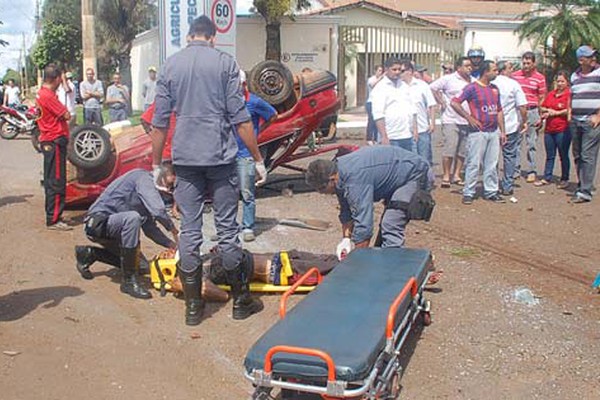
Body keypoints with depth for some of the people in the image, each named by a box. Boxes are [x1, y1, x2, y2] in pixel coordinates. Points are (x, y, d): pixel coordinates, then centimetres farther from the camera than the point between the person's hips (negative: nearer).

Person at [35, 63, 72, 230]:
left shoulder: (42, 93, 14)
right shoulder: (48, 96, -18)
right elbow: (66, 115, -16)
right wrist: (65, 112, 1)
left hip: (49, 141, 11)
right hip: (55, 141, -11)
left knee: (51, 181, 16)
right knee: (57, 182, -8)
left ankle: (52, 215, 25)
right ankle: (54, 220, -6)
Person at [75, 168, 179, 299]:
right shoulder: (143, 177, -15)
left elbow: (149, 228, 14)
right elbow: (158, 211, -29)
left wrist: (171, 244, 4)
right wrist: (172, 229, -14)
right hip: (98, 221, -10)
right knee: (132, 218, -36)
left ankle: (89, 254, 23)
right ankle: (128, 281, -28)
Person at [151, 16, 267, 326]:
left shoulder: (170, 66, 7)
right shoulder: (225, 62, -1)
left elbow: (160, 122, 6)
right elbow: (240, 118, -5)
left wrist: (156, 165, 14)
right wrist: (258, 160, 1)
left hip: (185, 160, 2)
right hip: (221, 157, -2)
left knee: (189, 231, 6)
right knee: (227, 229, 5)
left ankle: (193, 306, 12)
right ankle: (241, 300, 16)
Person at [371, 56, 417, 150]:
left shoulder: (404, 86, 16)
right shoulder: (380, 88, -5)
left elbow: (412, 109, 20)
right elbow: (378, 115, -13)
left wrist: (415, 129, 12)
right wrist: (384, 137, -18)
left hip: (408, 136, 7)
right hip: (391, 138, -7)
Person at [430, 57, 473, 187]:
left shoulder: (473, 81, 14)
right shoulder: (448, 79, -2)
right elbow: (432, 87, -4)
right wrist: (441, 102, -6)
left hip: (467, 121, 5)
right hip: (451, 120, -5)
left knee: (462, 151, 8)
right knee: (449, 150, -8)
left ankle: (456, 175, 17)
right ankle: (446, 176, 1)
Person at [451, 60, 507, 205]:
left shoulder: (495, 88, 14)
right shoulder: (472, 87, -8)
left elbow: (499, 111, 18)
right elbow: (455, 103, -13)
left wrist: (502, 131, 14)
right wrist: (469, 118, -12)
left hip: (494, 131, 6)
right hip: (478, 132, -6)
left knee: (492, 164, 9)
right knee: (473, 163, -3)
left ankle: (491, 191, 18)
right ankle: (468, 193, 4)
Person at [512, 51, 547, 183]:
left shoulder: (540, 78, 1)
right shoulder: (514, 76, 5)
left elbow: (541, 98, 3)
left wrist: (540, 116, -2)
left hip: (532, 112, -2)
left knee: (531, 143, 4)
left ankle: (531, 171, 11)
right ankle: (516, 169, 14)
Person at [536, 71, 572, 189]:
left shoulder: (569, 94, -6)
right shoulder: (551, 94, 14)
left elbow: (569, 110, -16)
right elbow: (542, 108, 20)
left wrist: (555, 112, -9)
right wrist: (547, 111, 0)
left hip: (563, 130, -6)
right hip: (549, 129, 6)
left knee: (563, 156, 4)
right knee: (550, 156, 12)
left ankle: (564, 179, 13)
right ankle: (546, 178, 18)